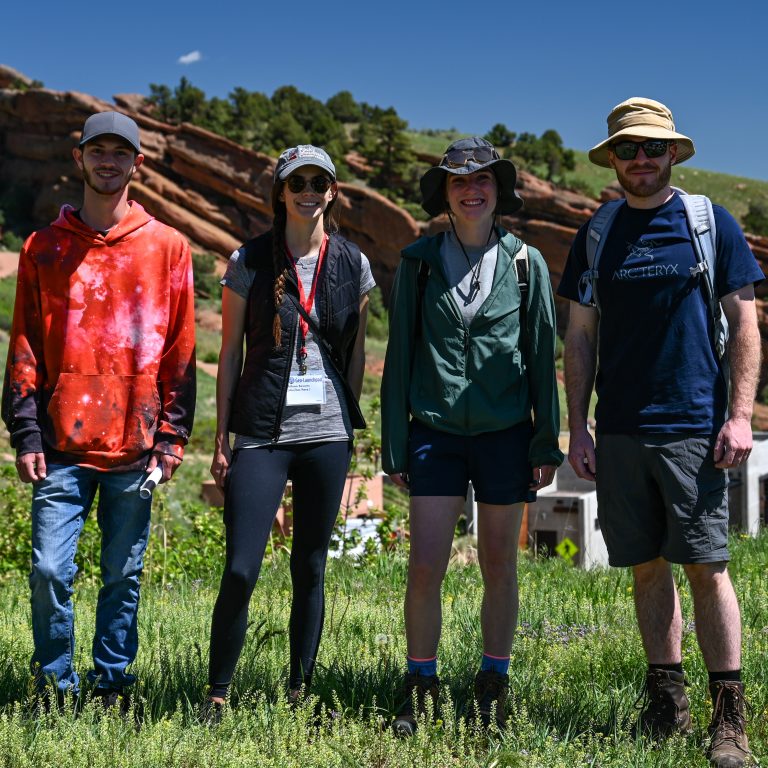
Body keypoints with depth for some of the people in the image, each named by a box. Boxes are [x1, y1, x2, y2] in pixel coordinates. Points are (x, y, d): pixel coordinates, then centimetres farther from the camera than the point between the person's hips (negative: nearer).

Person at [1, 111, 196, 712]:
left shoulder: (168, 247, 7)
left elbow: (180, 351, 6)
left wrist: (172, 435, -1)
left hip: (135, 445, 0)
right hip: (63, 444, 0)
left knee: (123, 576, 7)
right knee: (50, 572, -4)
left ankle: (113, 686, 20)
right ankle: (54, 688, 13)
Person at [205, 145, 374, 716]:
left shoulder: (352, 264, 6)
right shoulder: (250, 261, 1)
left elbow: (357, 350, 12)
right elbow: (231, 353, 3)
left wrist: (348, 422, 8)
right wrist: (221, 439, 1)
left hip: (326, 433, 2)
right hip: (261, 434, -2)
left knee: (311, 567, 8)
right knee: (240, 569, -8)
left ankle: (301, 690, 20)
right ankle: (217, 693, 6)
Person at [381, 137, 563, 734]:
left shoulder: (525, 262, 3)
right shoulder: (418, 261, 4)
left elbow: (542, 356, 5)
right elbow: (400, 354, 5)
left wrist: (547, 442, 1)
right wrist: (393, 446, 2)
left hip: (505, 433, 0)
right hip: (435, 431, 0)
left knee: (499, 564, 8)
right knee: (425, 566, -4)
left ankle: (493, 686, 22)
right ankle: (420, 686, 13)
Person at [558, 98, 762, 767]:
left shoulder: (712, 224, 3)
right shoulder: (596, 236, 10)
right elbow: (581, 337, 11)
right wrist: (577, 427, 5)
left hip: (694, 427, -3)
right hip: (620, 432, 3)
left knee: (706, 567, -4)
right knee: (648, 567, 8)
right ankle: (668, 702, 19)